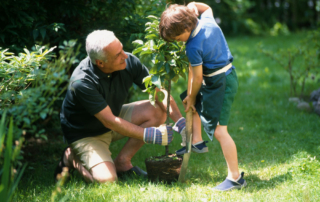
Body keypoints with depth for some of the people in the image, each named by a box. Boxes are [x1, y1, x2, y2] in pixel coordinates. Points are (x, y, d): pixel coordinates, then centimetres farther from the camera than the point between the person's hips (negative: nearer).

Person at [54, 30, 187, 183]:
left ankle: (122, 161, -3)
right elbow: (110, 122, -31)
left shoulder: (129, 62, -18)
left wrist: (180, 122, -23)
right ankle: (73, 159, 5)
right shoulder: (82, 82, -33)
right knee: (106, 179, -27)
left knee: (157, 111, -14)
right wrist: (149, 135, -30)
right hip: (85, 134, -6)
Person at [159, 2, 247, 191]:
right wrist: (193, 7, 8)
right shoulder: (207, 19, -4)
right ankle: (197, 142, 32)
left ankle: (235, 178, -5)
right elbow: (207, 8, 23)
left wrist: (191, 98, 0)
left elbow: (197, 78, -15)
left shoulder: (193, 47, -25)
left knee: (219, 131, -9)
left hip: (220, 83, -10)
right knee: (193, 103, 26)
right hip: (227, 74, 10)